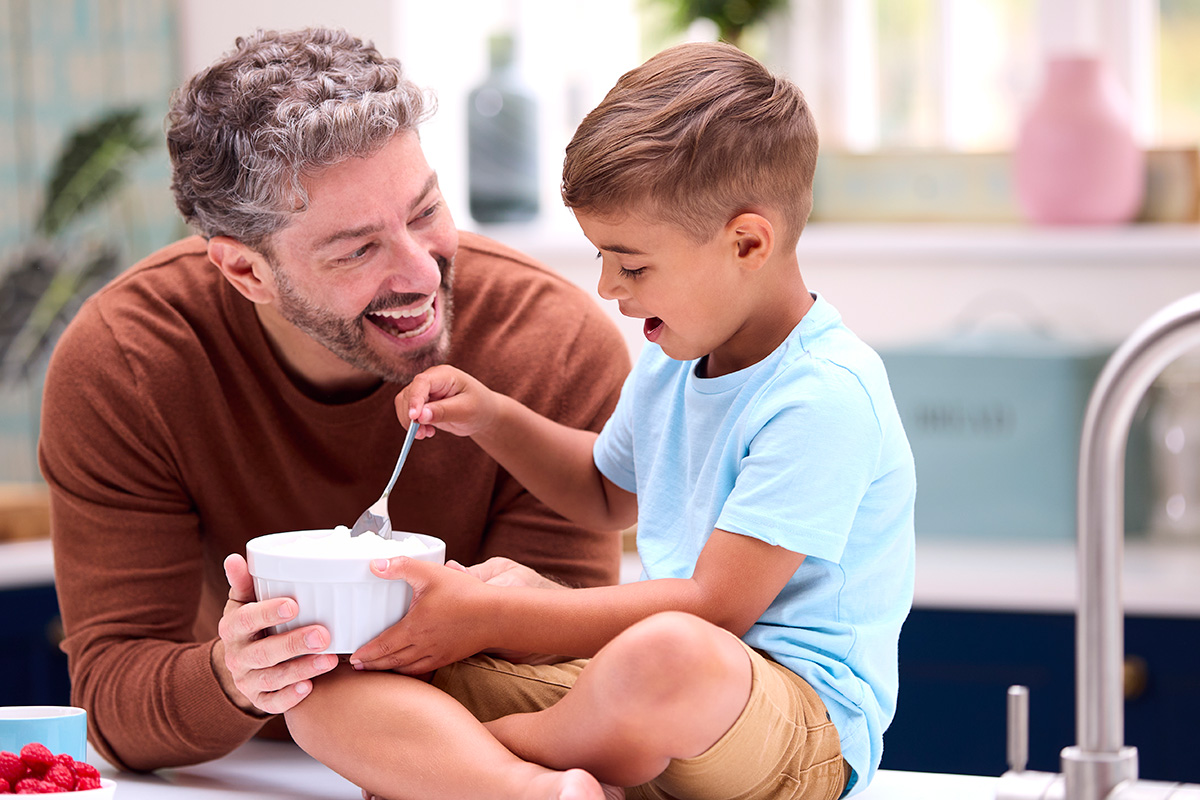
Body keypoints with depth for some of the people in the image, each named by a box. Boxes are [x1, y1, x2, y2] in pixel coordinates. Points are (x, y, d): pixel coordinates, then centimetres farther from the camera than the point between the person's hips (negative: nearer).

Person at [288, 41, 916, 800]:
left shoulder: (825, 397, -16)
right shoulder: (673, 361, 14)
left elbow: (711, 606, -20)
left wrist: (493, 616, -18)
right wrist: (494, 419, 20)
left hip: (801, 715, -8)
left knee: (669, 655, -46)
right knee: (326, 686, -10)